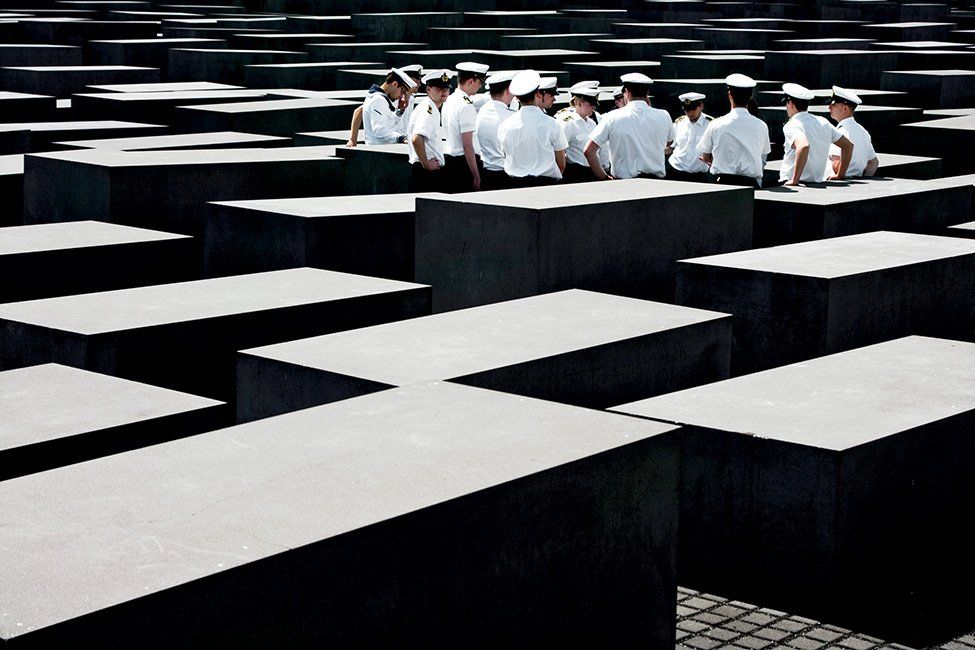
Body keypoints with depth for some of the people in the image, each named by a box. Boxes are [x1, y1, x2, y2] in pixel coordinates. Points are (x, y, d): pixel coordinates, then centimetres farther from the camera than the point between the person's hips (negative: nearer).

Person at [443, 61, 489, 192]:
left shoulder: (449, 100, 11)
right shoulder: (466, 106, -17)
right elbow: (467, 145, -20)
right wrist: (476, 176, -18)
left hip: (449, 159, 9)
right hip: (463, 163, -9)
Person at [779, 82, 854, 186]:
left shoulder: (791, 126, -10)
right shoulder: (823, 122, 12)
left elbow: (803, 146, -31)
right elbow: (848, 145, 17)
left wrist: (794, 180, -27)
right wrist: (840, 174, 21)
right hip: (818, 181, 7)